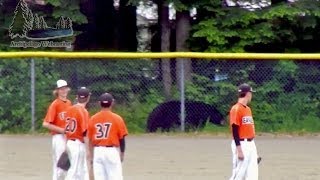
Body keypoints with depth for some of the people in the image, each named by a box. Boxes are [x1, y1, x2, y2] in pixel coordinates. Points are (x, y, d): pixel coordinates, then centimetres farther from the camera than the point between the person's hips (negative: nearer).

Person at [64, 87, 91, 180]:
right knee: (74, 172, -3)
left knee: (83, 171, 16)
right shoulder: (83, 111, -15)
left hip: (70, 143, 8)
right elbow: (85, 133, -20)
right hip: (79, 144, -8)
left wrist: (66, 147, 20)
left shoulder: (70, 110, 7)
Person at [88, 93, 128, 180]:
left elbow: (90, 140, 6)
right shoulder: (117, 118, -5)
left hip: (97, 151, 3)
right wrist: (122, 153, 12)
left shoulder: (93, 119, 2)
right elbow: (122, 139, -2)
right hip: (112, 151, -3)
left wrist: (92, 156, 17)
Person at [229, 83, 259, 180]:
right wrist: (239, 150, -20)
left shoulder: (248, 109, 15)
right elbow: (235, 131, -16)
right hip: (241, 144, -9)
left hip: (251, 144, 9)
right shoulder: (236, 109, -13)